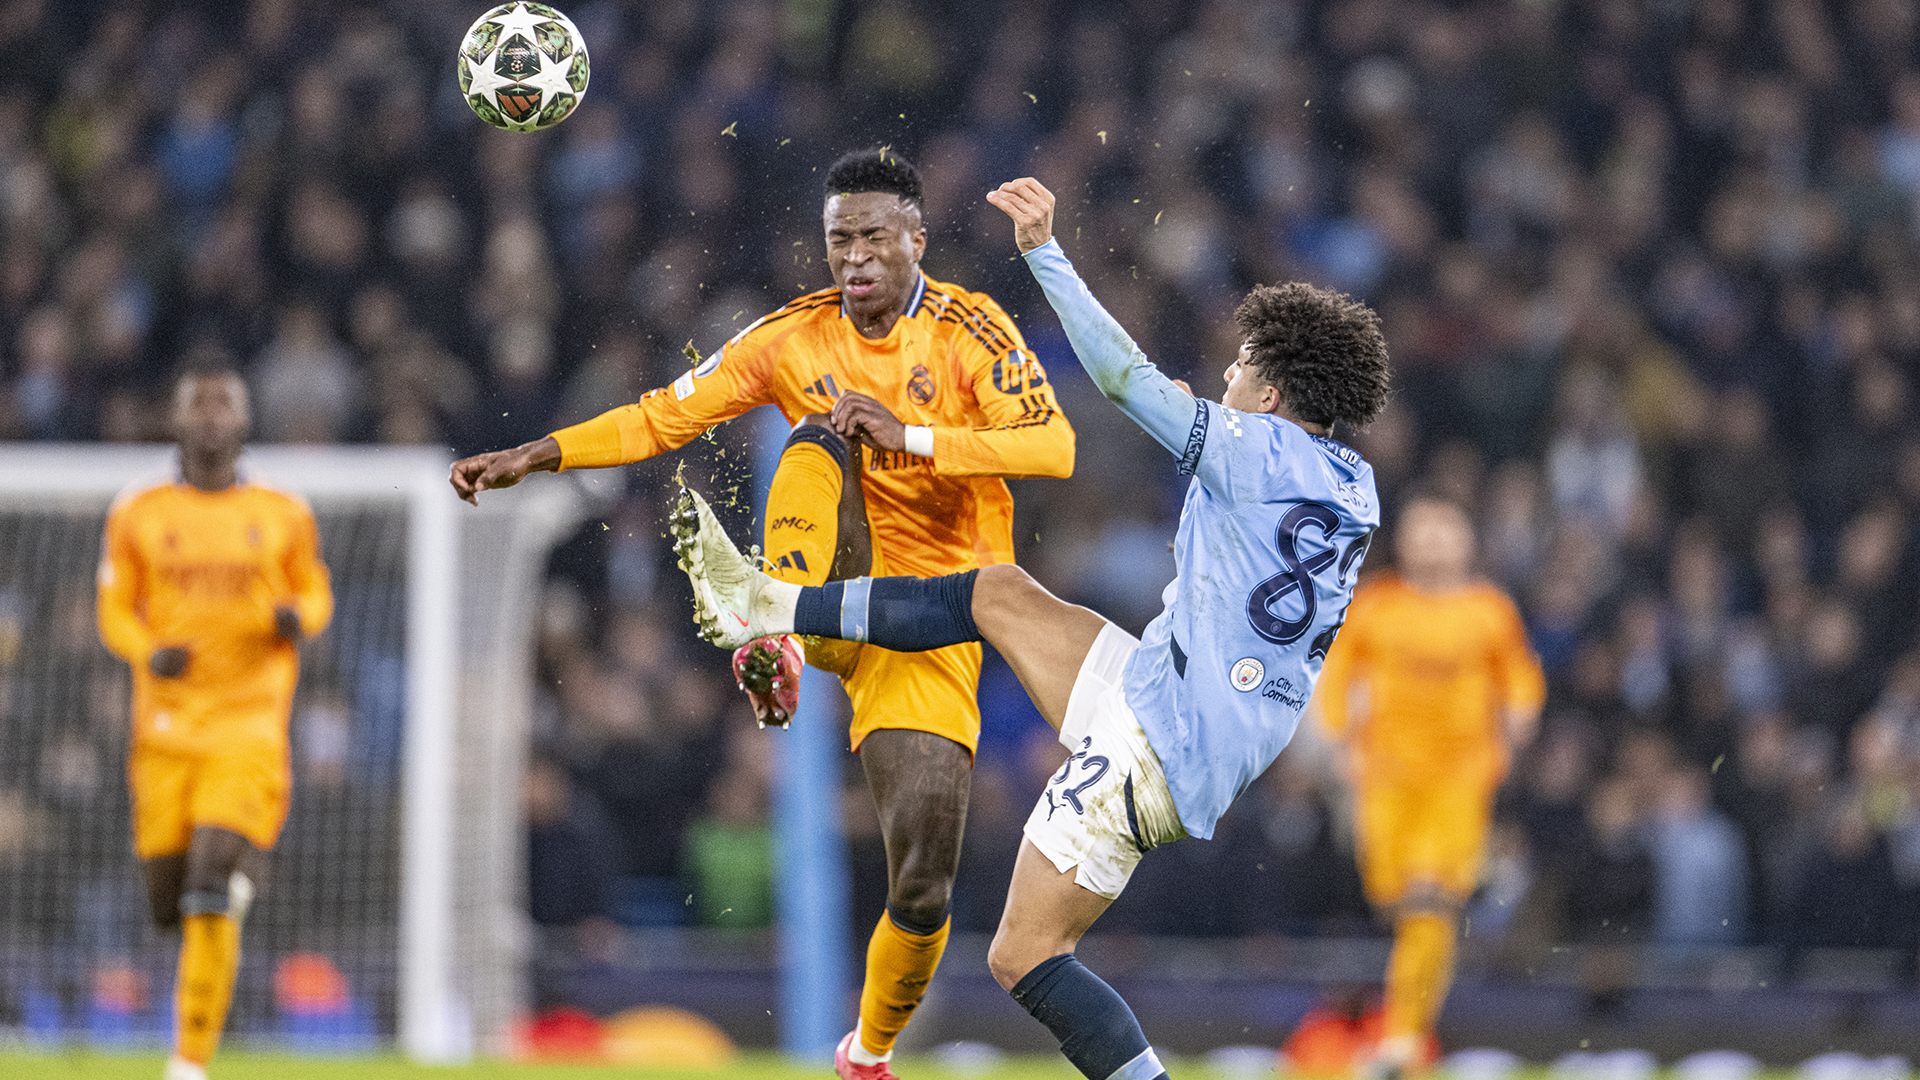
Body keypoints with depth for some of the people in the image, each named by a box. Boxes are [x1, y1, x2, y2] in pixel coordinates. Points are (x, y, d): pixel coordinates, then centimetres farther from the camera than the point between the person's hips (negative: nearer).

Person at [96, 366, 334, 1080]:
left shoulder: (283, 517, 5)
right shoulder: (139, 515, 6)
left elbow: (316, 594, 16)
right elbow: (115, 612, 9)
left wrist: (298, 617, -8)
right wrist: (150, 652, -12)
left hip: (249, 723, -2)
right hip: (167, 720, 2)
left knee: (213, 897, -15)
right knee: (169, 899, 4)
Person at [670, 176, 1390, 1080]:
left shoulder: (1259, 452, -14)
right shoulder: (1351, 487, 10)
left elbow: (1126, 380, -15)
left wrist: (1044, 252, -10)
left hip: (1154, 742, -9)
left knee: (1025, 957, -4)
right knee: (997, 594, 19)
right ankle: (766, 606, 27)